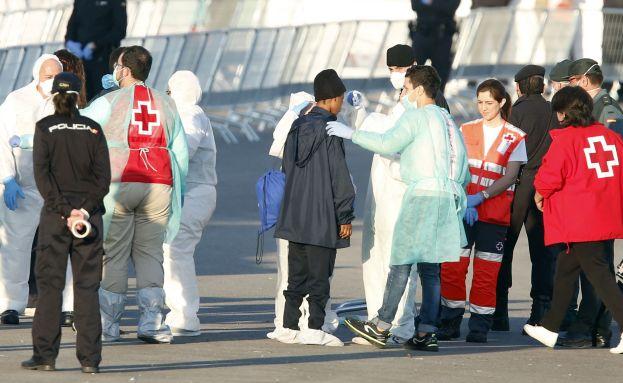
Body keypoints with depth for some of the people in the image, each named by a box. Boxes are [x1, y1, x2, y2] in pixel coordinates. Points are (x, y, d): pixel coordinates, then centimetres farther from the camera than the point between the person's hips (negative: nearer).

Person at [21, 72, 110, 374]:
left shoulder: (45, 128, -1)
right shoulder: (93, 129, 5)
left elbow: (42, 174, -10)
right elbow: (103, 176, -2)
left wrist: (64, 210, -11)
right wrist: (84, 209, -7)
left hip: (56, 213, -2)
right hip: (90, 214, 2)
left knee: (50, 284, 3)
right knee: (87, 286, 4)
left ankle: (45, 354, 0)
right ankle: (90, 358, 0)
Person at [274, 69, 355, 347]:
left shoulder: (296, 128, 9)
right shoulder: (330, 131, -13)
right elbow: (339, 176, -13)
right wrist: (345, 217, -9)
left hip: (295, 217, 7)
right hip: (322, 219, -7)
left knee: (296, 274, 11)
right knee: (319, 274, -2)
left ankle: (289, 327, 11)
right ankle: (314, 329, -3)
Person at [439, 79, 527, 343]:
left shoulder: (515, 137, 3)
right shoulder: (466, 130, 10)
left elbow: (510, 177, -4)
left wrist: (480, 197, -16)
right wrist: (464, 200, -11)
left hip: (495, 213, -2)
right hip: (462, 209, 2)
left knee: (487, 272, -1)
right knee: (452, 267, -2)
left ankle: (479, 328, 5)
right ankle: (450, 324, 7)